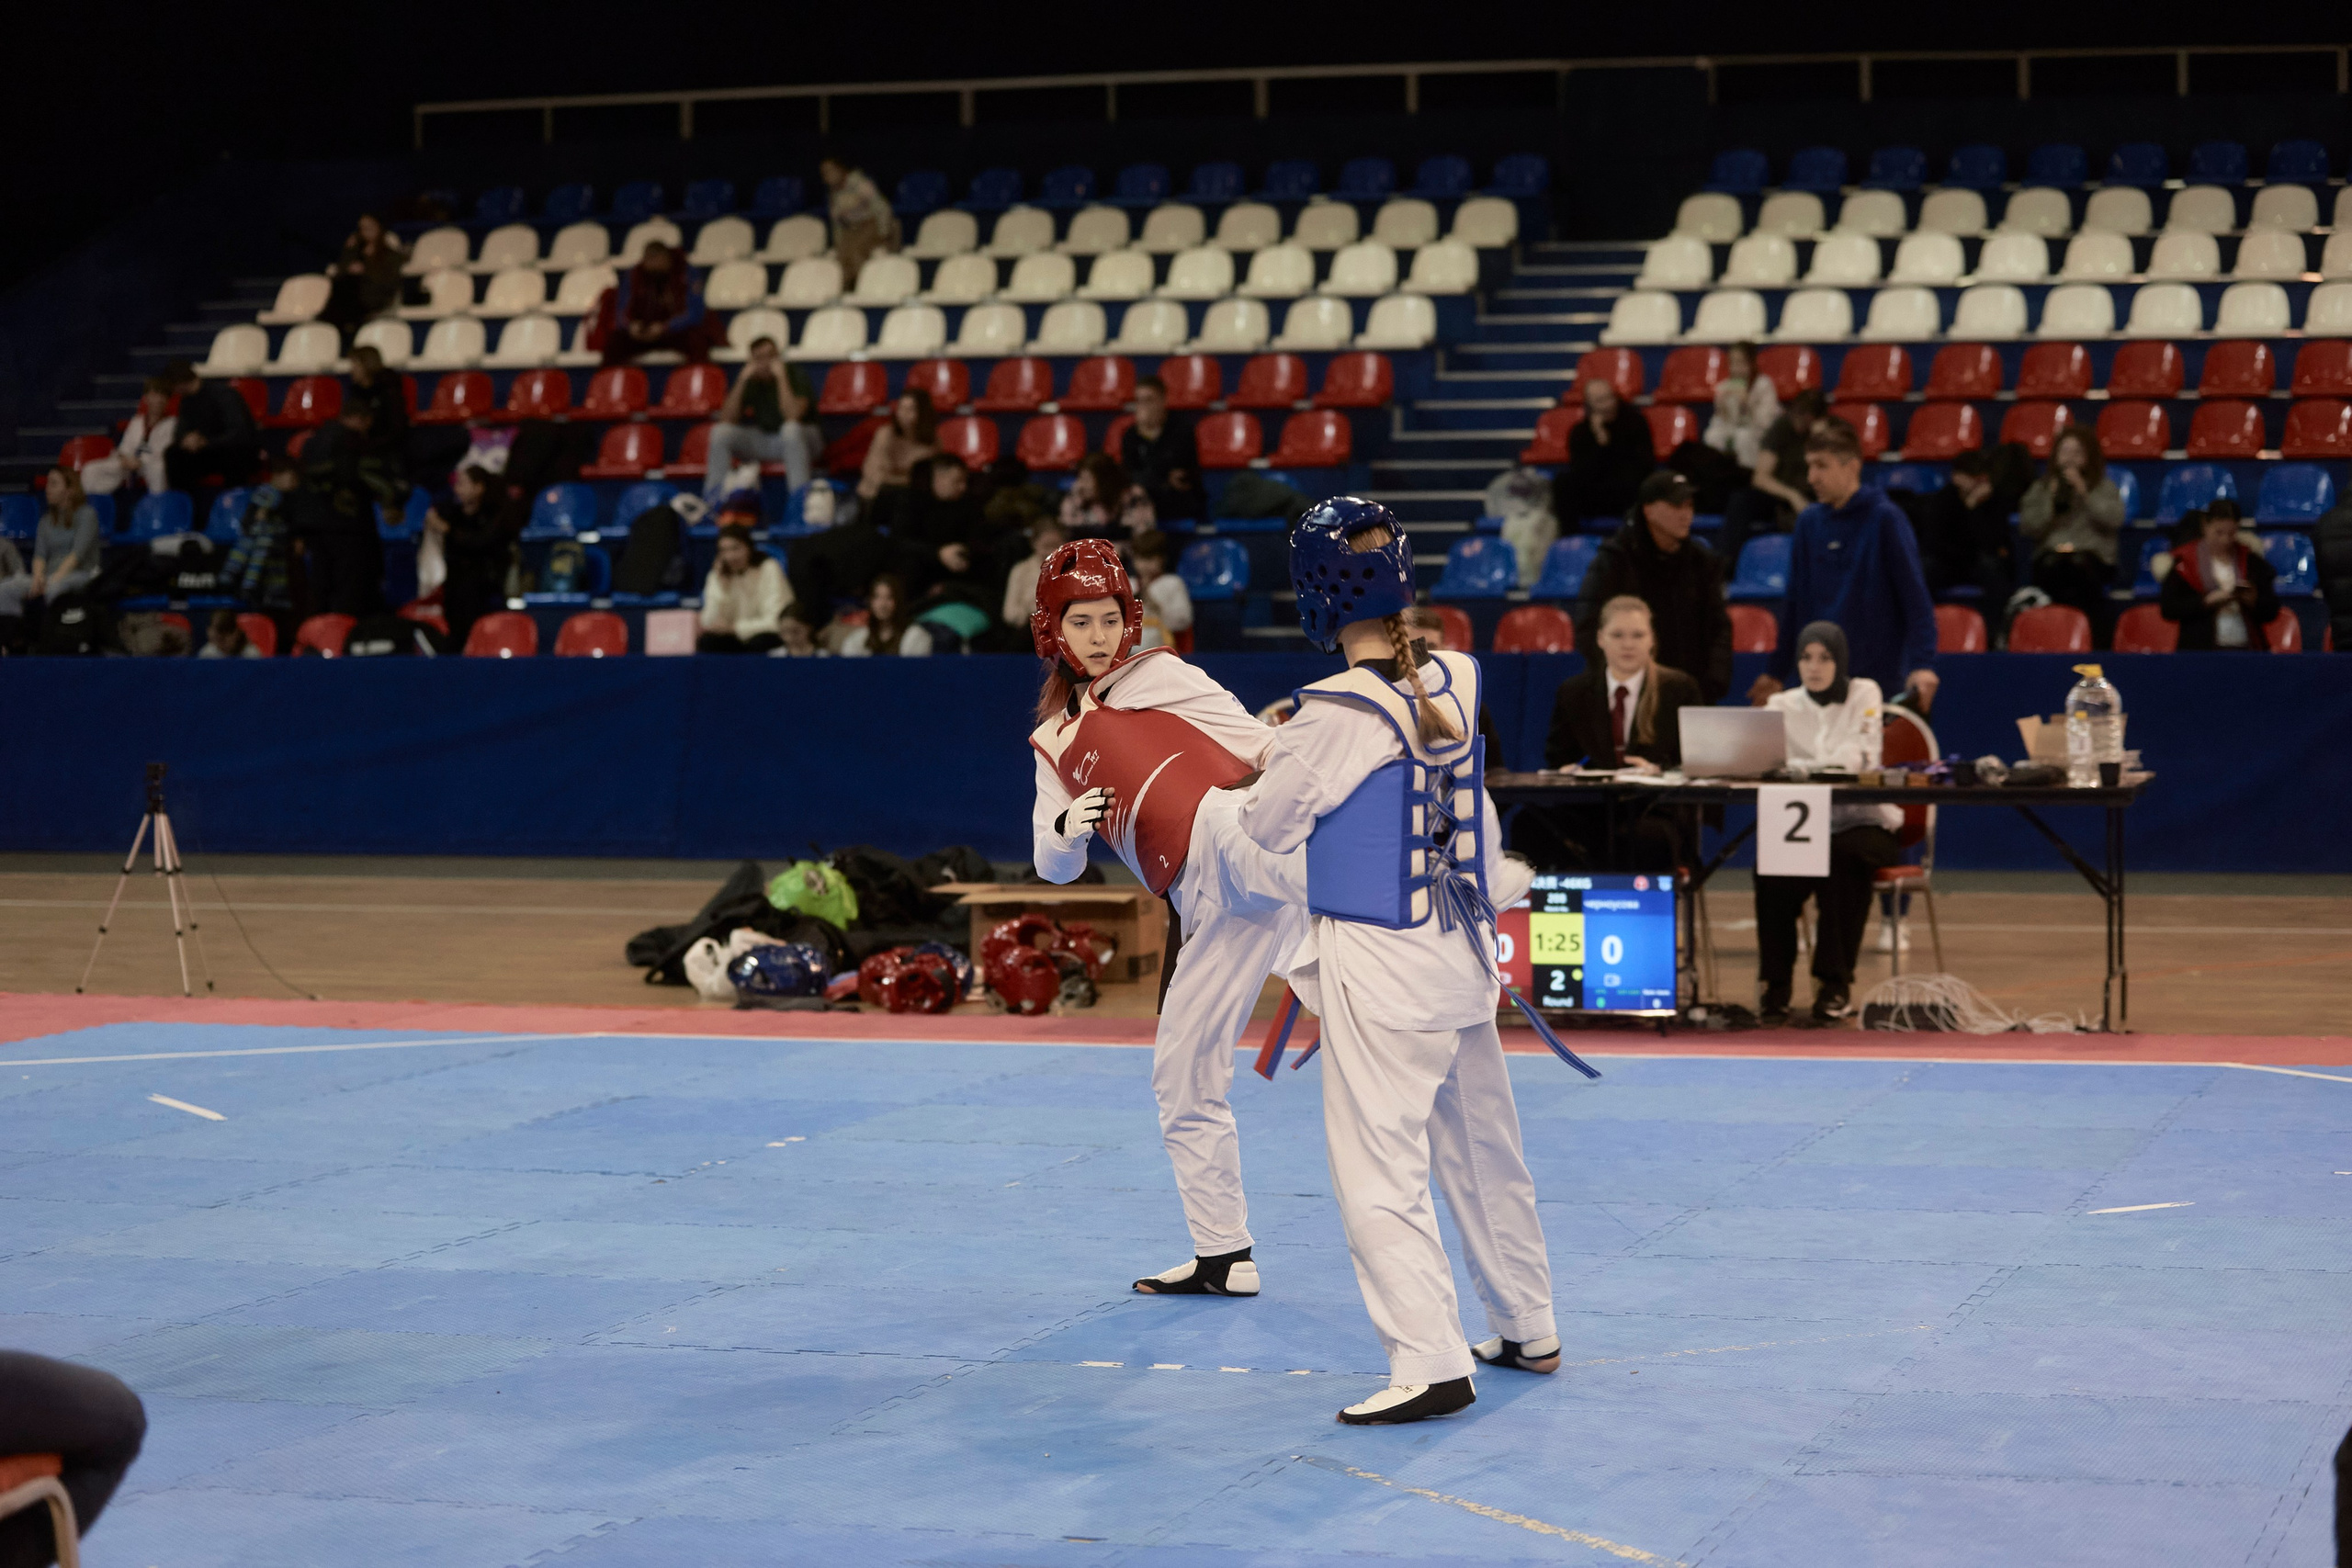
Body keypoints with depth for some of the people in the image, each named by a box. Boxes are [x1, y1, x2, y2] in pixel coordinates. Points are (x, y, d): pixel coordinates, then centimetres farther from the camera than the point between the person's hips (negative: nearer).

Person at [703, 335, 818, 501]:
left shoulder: (796, 375, -14)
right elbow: (726, 420, -13)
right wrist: (742, 380, -19)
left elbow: (792, 415, -31)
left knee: (791, 429, -40)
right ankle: (713, 501, -19)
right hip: (762, 441, 5)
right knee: (720, 431, -18)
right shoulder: (751, 381, -2)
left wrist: (781, 377, -29)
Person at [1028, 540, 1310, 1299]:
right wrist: (1068, 828, -4)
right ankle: (1222, 1256, 19)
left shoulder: (1158, 674, 12)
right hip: (1207, 905, 5)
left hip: (1230, 826, -5)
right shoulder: (1054, 742, 24)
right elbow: (1052, 863, 20)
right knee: (1181, 1076, 9)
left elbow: (1253, 740, 4)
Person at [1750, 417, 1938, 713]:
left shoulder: (1885, 518, -6)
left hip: (1879, 677, -4)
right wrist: (1777, 672, 17)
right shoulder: (1809, 522, 10)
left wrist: (1922, 664, -19)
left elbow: (1915, 596, -9)